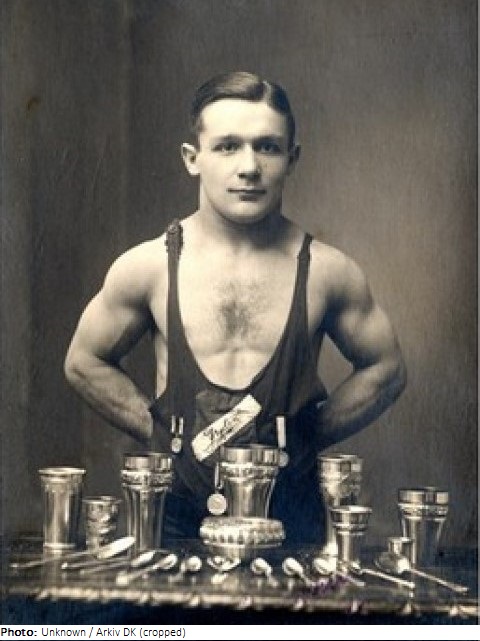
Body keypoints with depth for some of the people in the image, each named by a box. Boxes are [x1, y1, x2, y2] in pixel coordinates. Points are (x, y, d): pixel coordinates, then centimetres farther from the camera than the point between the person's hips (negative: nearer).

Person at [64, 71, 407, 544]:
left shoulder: (327, 271, -6)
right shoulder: (147, 268, -6)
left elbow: (384, 370, 8)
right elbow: (85, 363, 8)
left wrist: (306, 439, 1)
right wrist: (159, 433, 1)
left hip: (289, 513, 0)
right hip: (177, 512, 0)